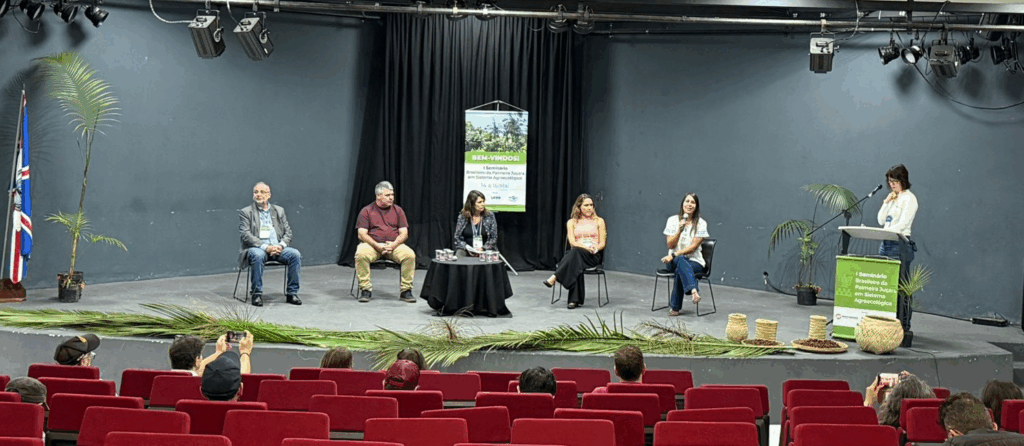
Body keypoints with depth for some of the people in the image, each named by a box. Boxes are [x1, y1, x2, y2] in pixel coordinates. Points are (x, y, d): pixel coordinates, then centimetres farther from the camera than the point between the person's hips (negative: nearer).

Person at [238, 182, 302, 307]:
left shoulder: (279, 211, 18)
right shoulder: (245, 212, 6)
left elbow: (288, 232, 13)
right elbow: (246, 235, -6)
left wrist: (281, 245, -10)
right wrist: (266, 247, -19)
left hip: (277, 248, 3)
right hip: (256, 248, -3)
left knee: (295, 254, -24)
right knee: (257, 256, -38)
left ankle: (292, 293, -16)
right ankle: (257, 294, -26)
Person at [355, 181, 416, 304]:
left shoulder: (398, 210, 12)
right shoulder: (367, 211, 5)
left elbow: (404, 233, 6)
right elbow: (362, 234, -3)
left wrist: (394, 244, -16)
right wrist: (377, 245, -19)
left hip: (394, 245, 2)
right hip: (372, 244, -2)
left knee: (410, 255, -28)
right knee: (361, 254, -35)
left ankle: (406, 291, -19)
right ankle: (365, 289, -22)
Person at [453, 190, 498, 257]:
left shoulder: (489, 216, 4)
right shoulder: (462, 217, 4)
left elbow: (493, 238, 4)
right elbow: (457, 238, 7)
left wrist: (483, 248, -12)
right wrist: (466, 247, -12)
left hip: (484, 250, -1)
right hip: (465, 250, 1)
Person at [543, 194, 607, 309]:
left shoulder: (599, 221, 15)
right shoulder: (572, 222, 15)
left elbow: (602, 243, 8)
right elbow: (572, 242, 1)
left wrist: (595, 248, -15)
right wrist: (586, 247, -19)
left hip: (594, 256, -1)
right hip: (576, 254, 1)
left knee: (576, 252, -37)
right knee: (576, 261, -40)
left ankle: (554, 278, -46)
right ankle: (576, 299, -47)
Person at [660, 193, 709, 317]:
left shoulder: (701, 223, 1)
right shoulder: (673, 220, 7)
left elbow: (694, 246, -8)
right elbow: (670, 244, 0)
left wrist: (674, 255, -16)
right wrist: (680, 230, -17)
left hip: (695, 261, -1)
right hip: (674, 261, 1)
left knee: (680, 270, -36)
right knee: (681, 260, -38)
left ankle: (674, 307, -33)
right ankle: (694, 291, -59)